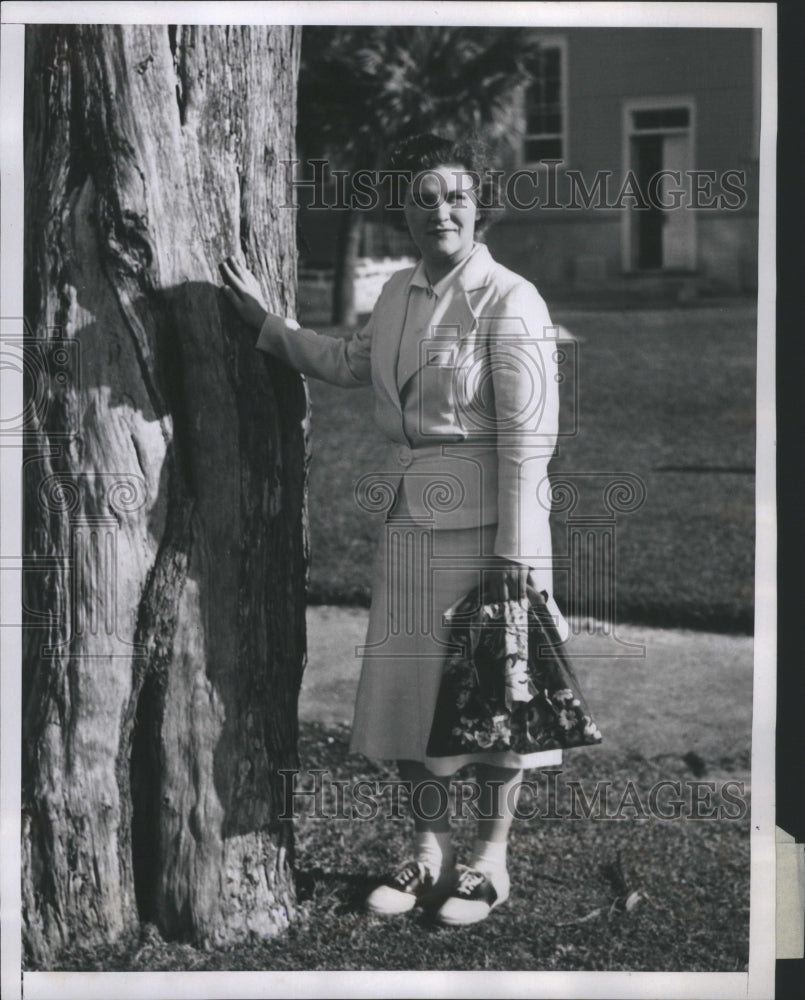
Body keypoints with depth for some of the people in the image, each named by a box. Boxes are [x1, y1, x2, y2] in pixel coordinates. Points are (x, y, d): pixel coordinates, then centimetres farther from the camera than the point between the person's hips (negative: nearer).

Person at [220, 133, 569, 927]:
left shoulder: (509, 301, -12)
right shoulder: (398, 293, 9)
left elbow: (528, 435, -14)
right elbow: (351, 364, 26)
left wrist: (514, 550, -17)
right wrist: (264, 322, 23)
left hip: (485, 520, -7)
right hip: (410, 518, 7)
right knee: (407, 682, 11)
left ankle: (490, 859, 20)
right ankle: (429, 849, 26)